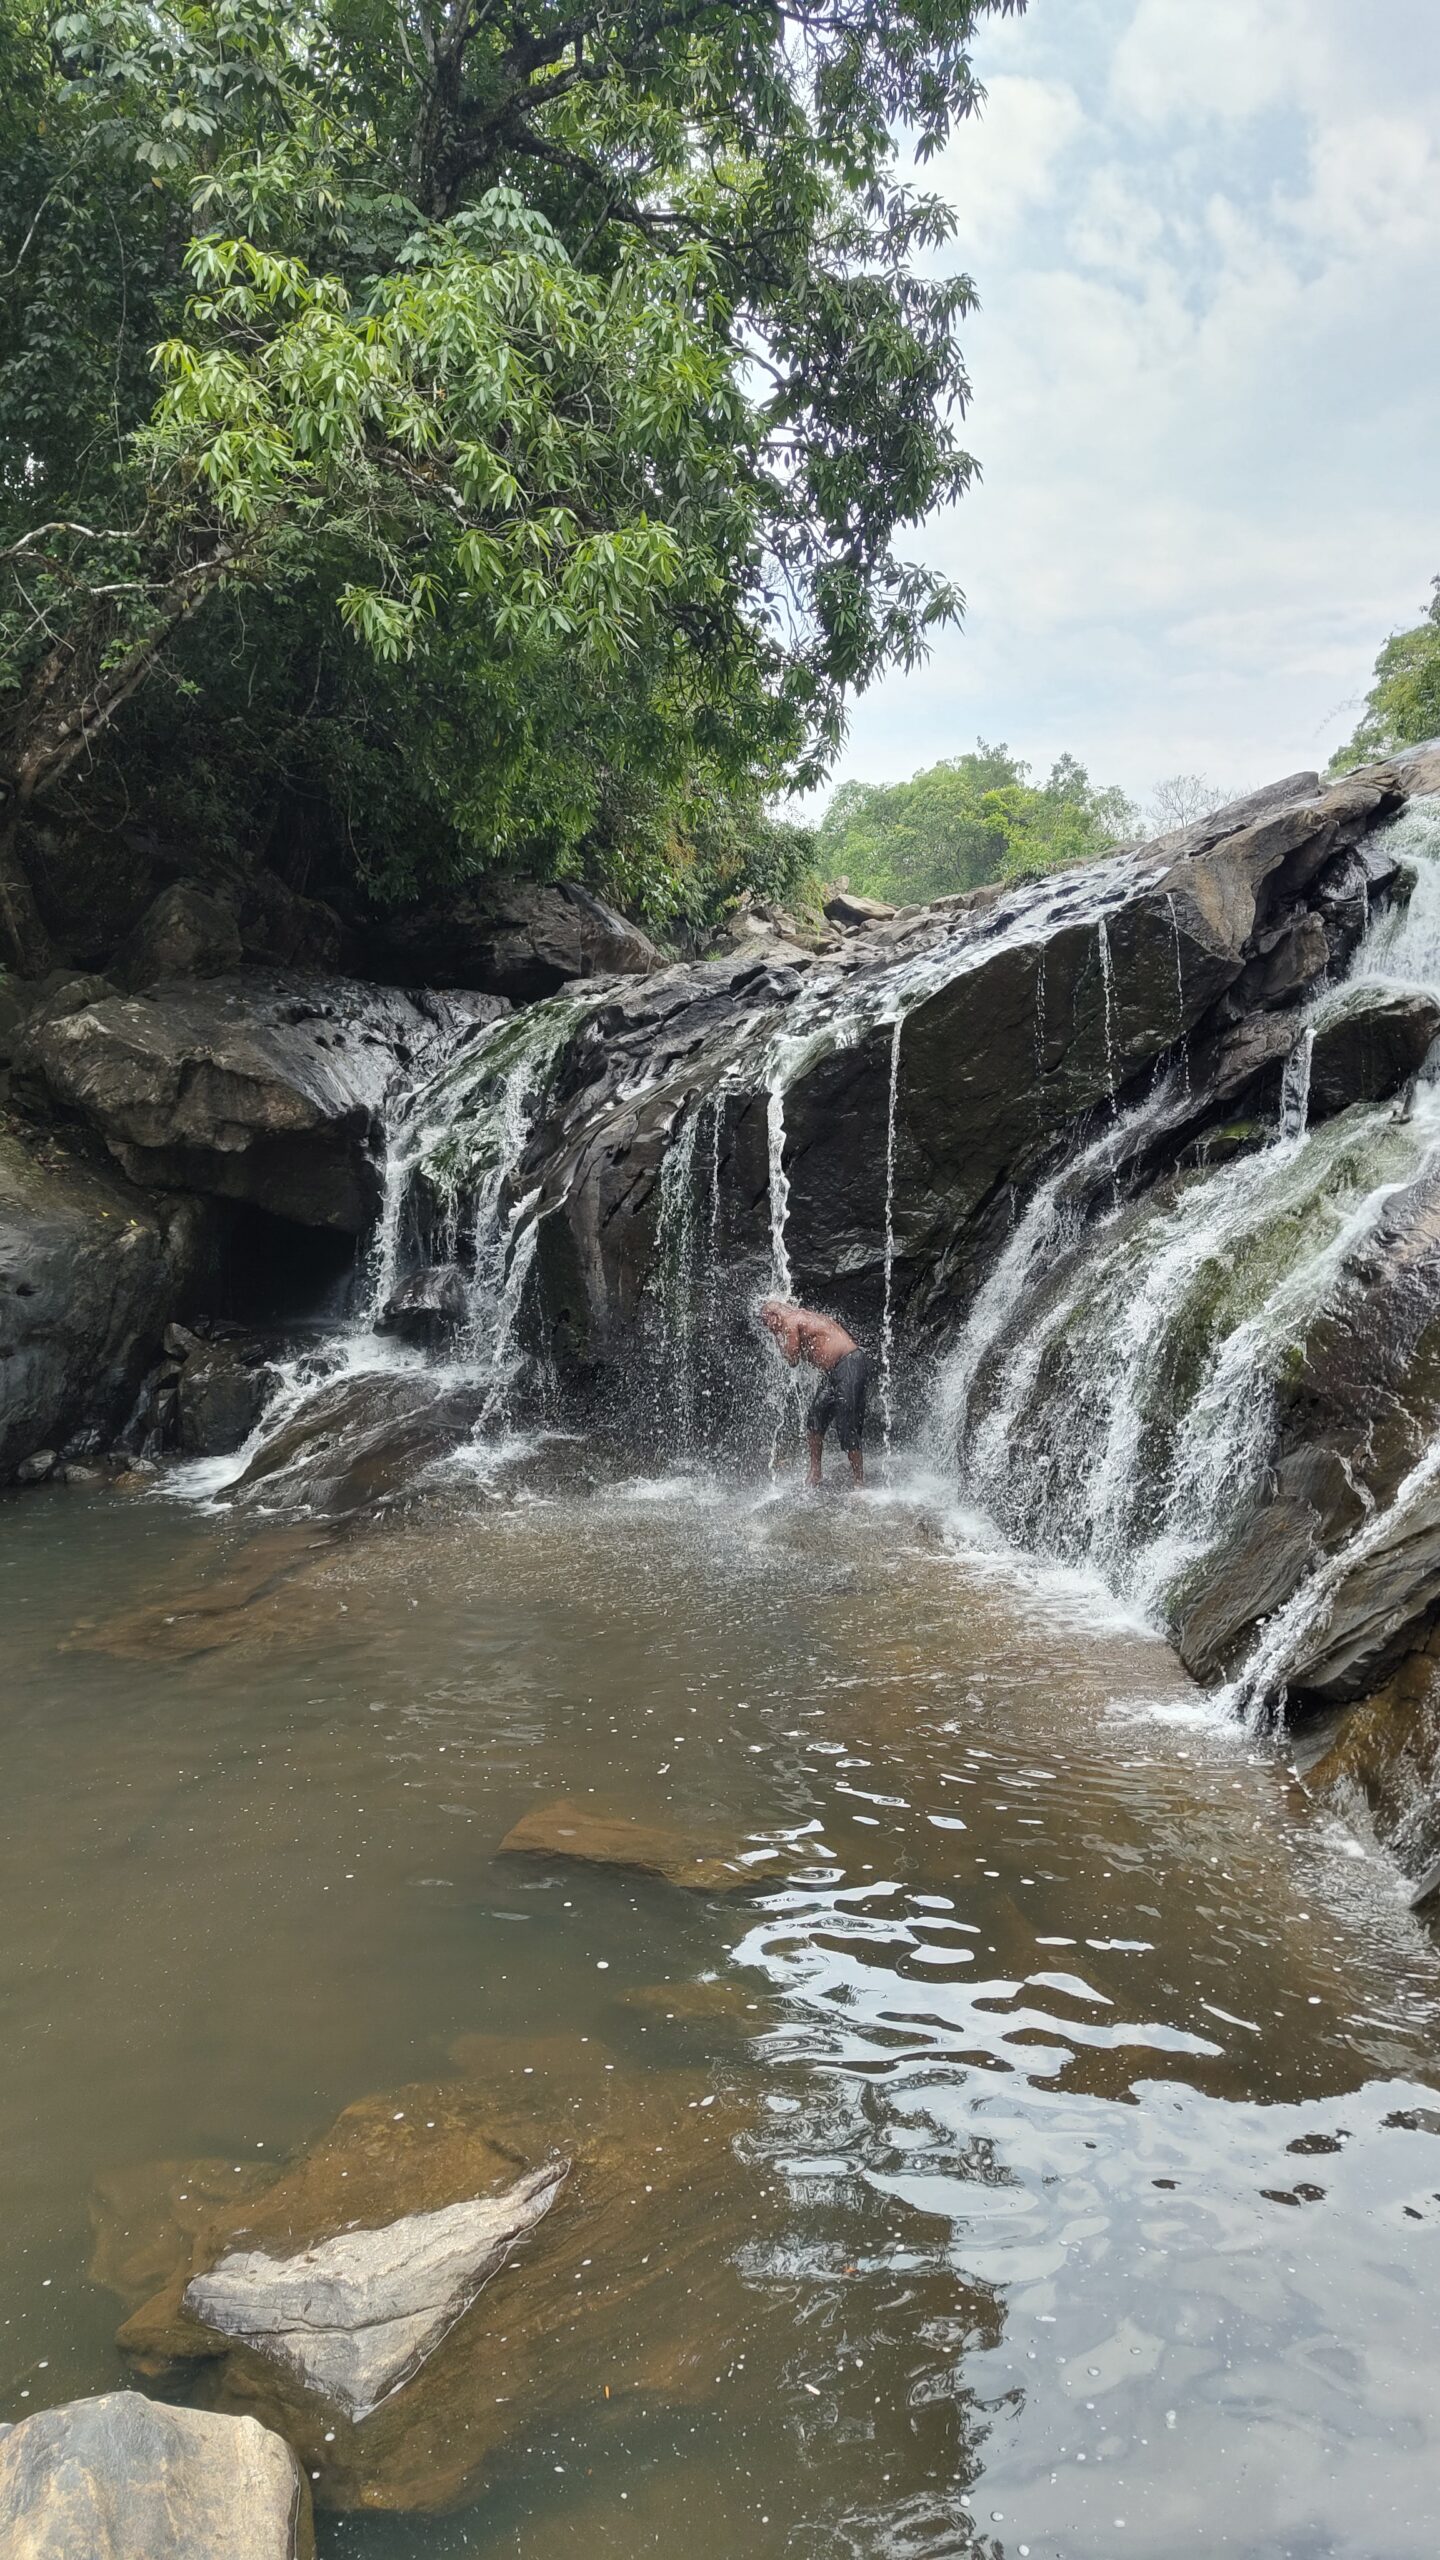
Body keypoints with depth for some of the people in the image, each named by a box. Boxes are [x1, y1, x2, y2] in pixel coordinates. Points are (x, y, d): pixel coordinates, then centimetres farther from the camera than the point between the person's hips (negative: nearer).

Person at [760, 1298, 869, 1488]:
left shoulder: (791, 1321, -8)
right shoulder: (804, 1316, 20)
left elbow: (793, 1361, -4)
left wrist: (780, 1338, 8)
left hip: (850, 1366, -10)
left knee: (848, 1428, -8)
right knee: (814, 1421, 12)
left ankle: (858, 1483, -3)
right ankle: (814, 1475, 20)